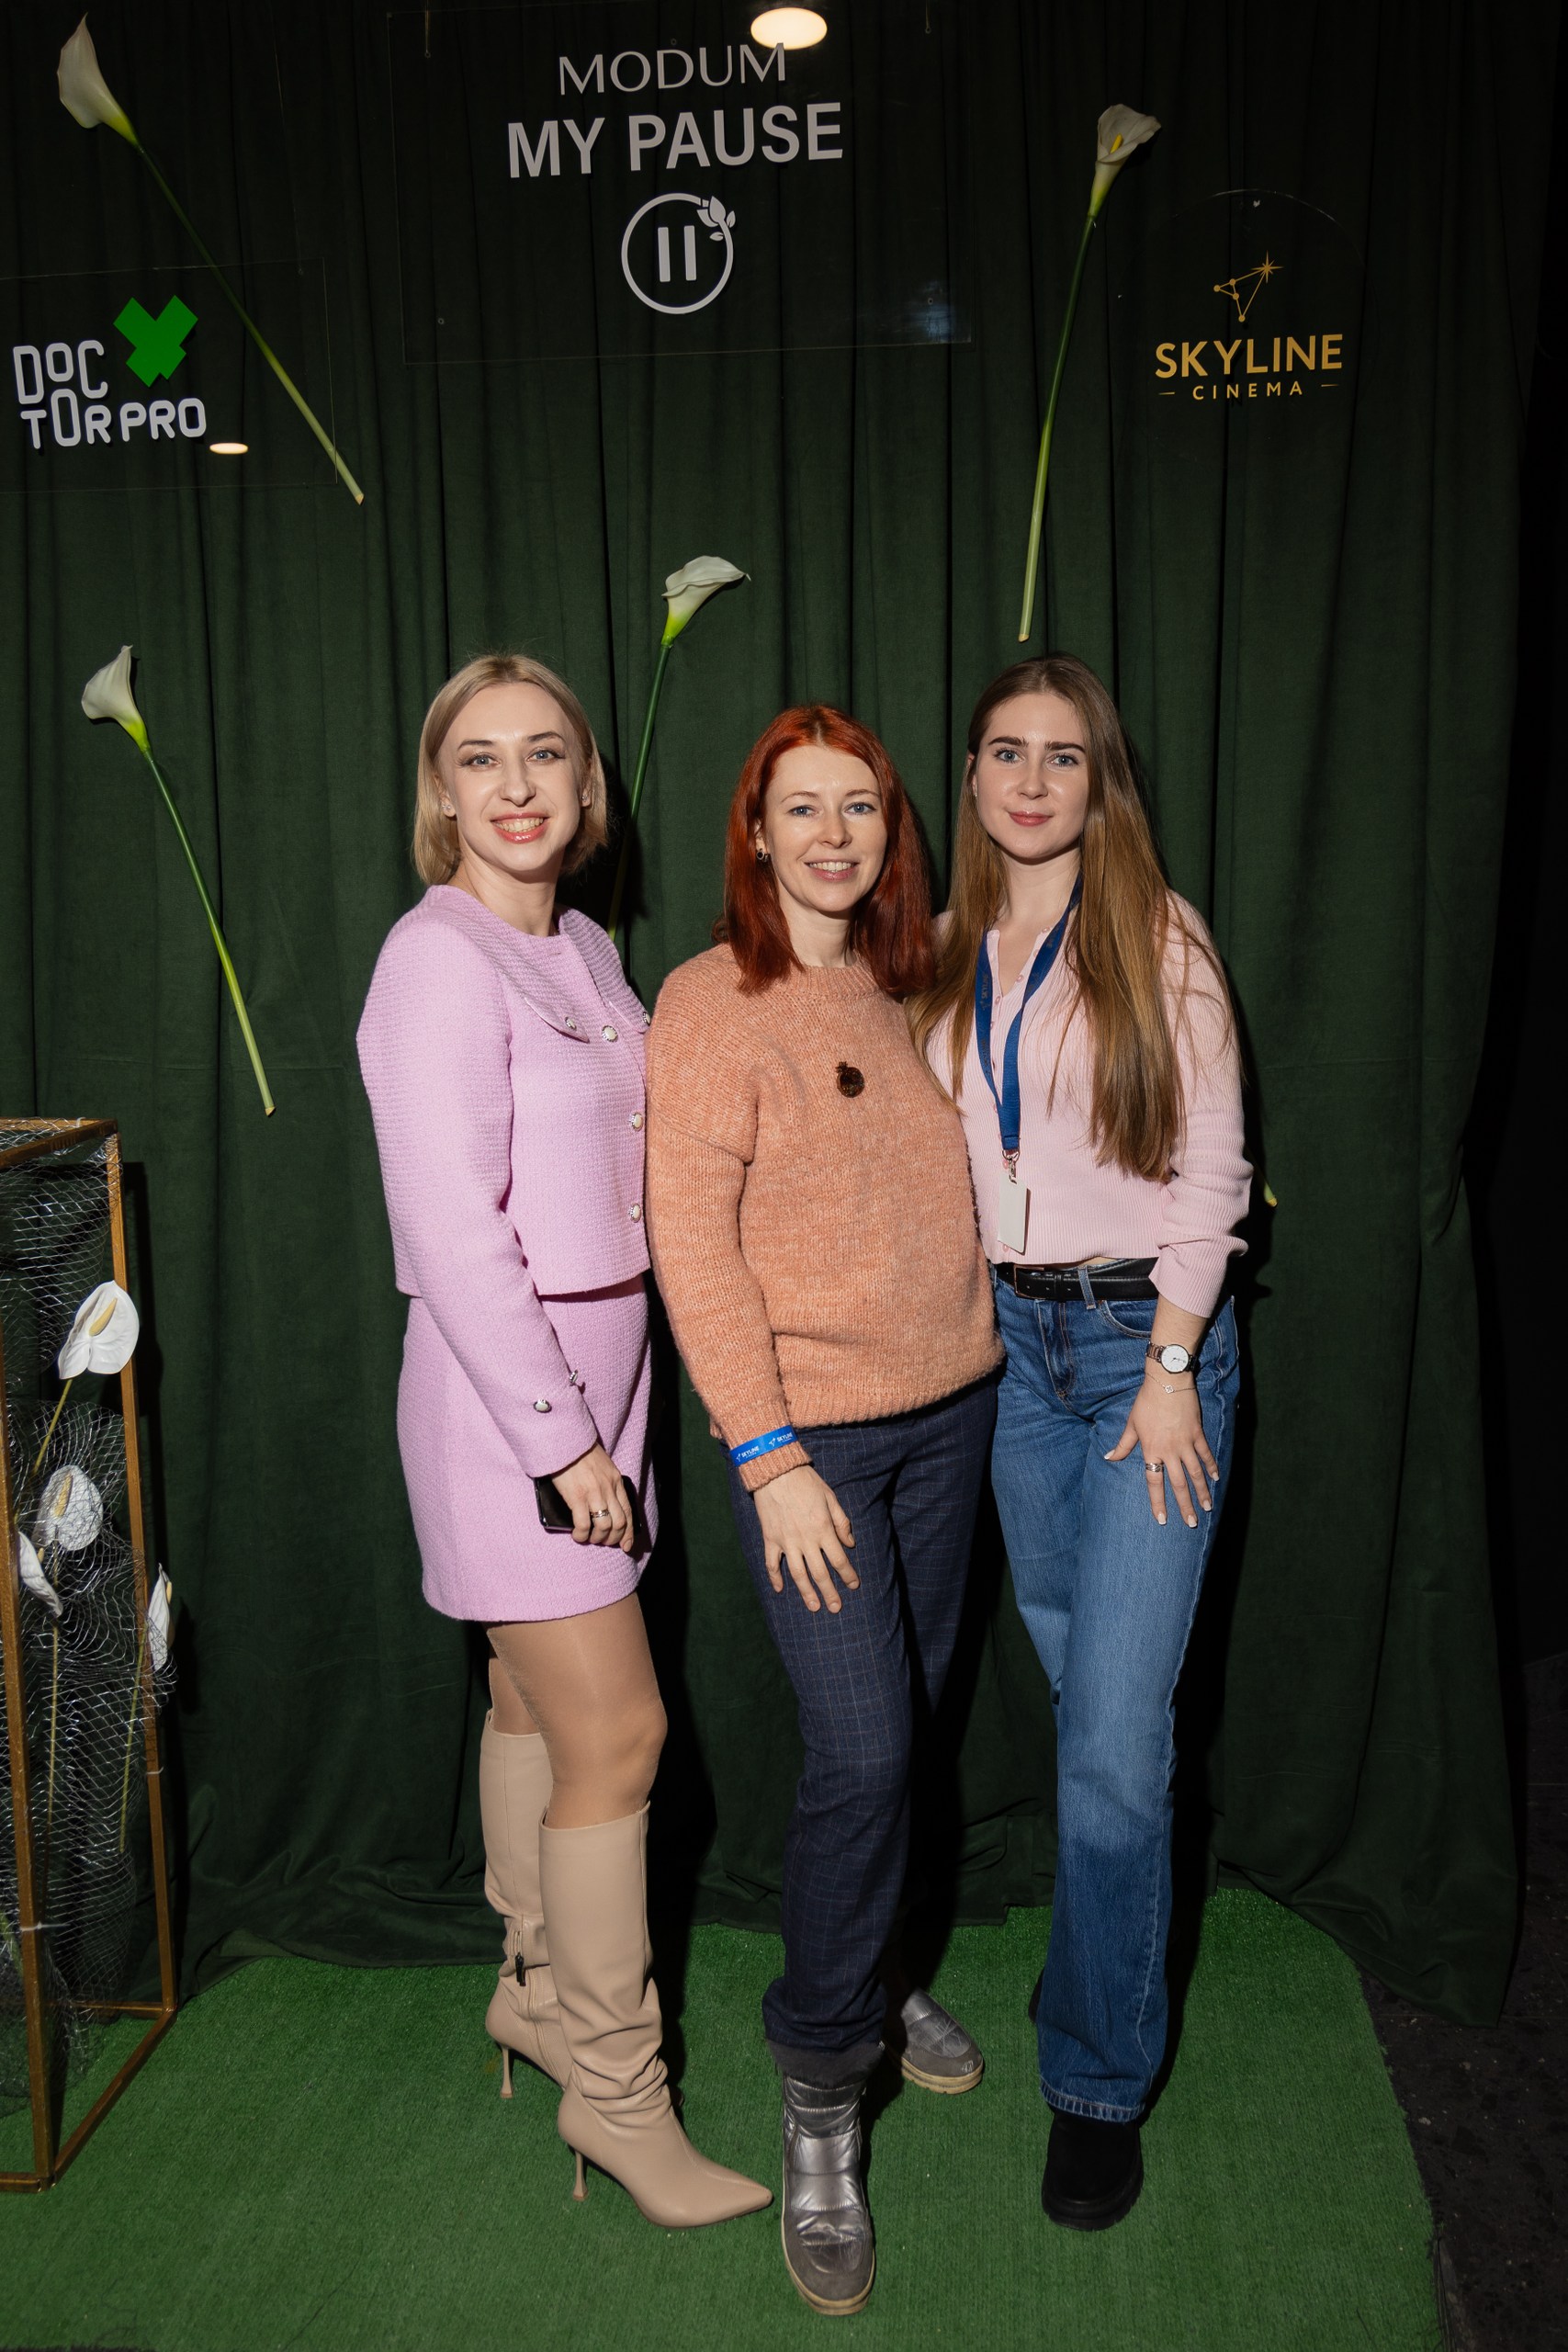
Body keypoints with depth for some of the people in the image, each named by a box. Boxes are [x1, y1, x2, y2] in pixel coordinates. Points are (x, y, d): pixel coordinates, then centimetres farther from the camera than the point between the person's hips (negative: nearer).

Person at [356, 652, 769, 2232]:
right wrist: (560, 1436, -18)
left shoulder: (583, 948, 10)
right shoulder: (440, 959, -16)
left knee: (538, 1695, 19)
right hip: (504, 1390, -8)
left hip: (596, 1365, 8)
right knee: (615, 1728, -2)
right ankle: (612, 2089, 16)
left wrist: (598, 1416, 11)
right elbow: (452, 1230, -21)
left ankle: (538, 1993, 37)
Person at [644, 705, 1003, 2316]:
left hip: (950, 1410, 6)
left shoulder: (902, 987, 9)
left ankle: (864, 1981, 39)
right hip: (807, 1430, -6)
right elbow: (690, 1238, -14)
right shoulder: (712, 1001, -10)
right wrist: (770, 1458, -17)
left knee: (908, 1722, 16)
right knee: (861, 1753, -8)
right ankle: (821, 2096, 12)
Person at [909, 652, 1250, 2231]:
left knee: (1116, 1733, -6)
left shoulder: (1158, 942, -4)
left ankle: (1099, 2081, 11)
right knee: (1075, 1680, 15)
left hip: (1148, 1336, -4)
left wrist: (1171, 1367, -10)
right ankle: (1113, 1946, 37)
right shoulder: (951, 959, 9)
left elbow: (1209, 1168, -6)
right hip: (1010, 1339, 4)